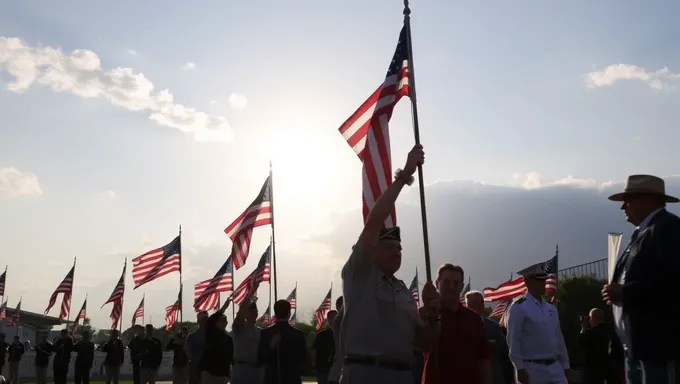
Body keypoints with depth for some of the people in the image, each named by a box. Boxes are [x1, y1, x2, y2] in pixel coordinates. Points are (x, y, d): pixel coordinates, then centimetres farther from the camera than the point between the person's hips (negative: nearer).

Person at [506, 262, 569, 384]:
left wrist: (565, 364, 14)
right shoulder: (518, 307, -9)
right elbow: (513, 340, -13)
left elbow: (559, 337, 17)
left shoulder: (551, 308, 13)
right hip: (532, 368, -6)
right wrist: (520, 368, -17)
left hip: (555, 367, 6)